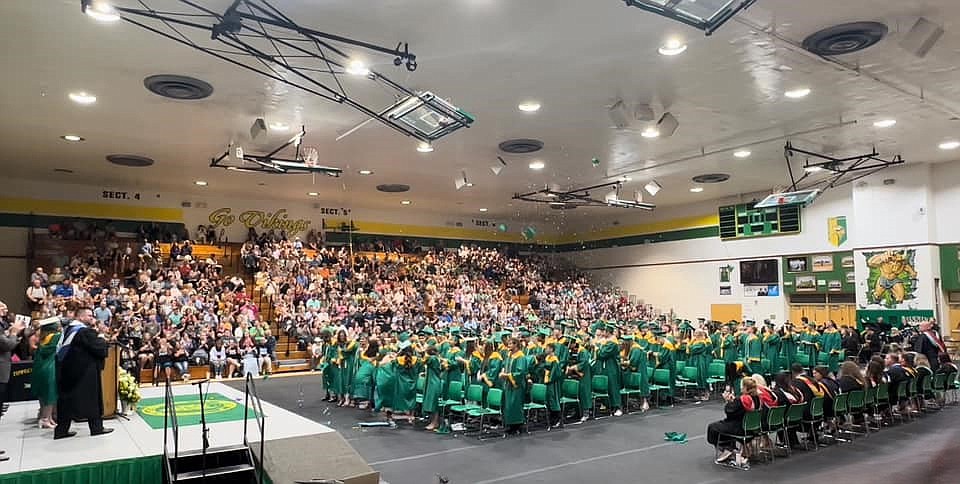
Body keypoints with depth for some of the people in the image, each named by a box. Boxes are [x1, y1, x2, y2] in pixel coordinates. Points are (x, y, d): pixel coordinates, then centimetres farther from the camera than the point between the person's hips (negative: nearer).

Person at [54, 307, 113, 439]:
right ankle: (96, 427, 11)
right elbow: (98, 347, -20)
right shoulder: (86, 331, -18)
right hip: (84, 371, -8)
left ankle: (61, 430, 16)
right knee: (92, 398, 3)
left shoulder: (68, 329, 8)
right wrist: (103, 341, 2)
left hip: (67, 370, 8)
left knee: (67, 399, 13)